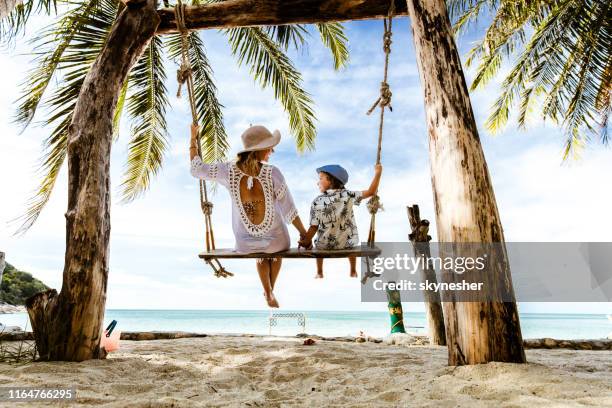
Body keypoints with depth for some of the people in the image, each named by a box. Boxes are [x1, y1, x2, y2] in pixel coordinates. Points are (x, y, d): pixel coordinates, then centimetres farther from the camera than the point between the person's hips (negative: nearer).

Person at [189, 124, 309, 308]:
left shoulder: (229, 170, -16)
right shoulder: (272, 173, -22)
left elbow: (197, 169, 1)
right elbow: (289, 210, -15)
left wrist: (193, 139, 11)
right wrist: (304, 235, -2)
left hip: (245, 242, 2)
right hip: (274, 238, -2)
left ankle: (269, 293, 39)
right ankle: (270, 291, 48)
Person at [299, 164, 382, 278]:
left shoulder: (317, 202, -18)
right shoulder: (348, 195, -16)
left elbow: (314, 227, -17)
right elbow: (371, 192, -13)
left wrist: (306, 241, -6)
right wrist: (378, 172, -4)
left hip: (325, 246, 0)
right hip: (347, 244, 1)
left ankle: (319, 273, 45)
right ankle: (353, 271, 48)